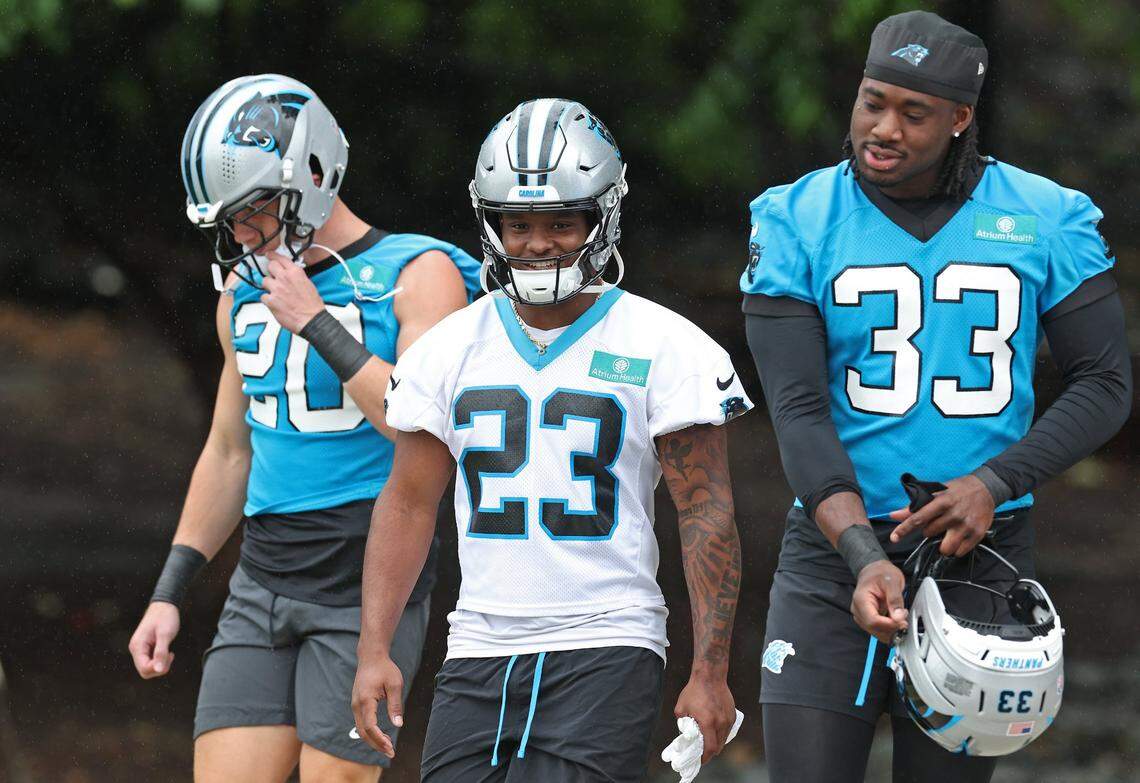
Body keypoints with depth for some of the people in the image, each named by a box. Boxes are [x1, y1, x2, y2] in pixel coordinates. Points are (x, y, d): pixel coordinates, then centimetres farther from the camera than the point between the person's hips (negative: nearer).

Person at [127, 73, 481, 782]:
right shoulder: (246, 289, 12)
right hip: (263, 585, 6)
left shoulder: (419, 277, -7)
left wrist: (317, 323, -18)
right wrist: (169, 593, 17)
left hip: (369, 588, -6)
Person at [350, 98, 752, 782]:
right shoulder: (448, 351, 10)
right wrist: (375, 650, 3)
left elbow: (708, 518, -4)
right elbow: (409, 502, 12)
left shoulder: (662, 349, -2)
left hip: (604, 651, -4)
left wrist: (710, 673, -9)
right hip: (478, 656, 4)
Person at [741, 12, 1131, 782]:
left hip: (979, 550, 1)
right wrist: (863, 558, -24)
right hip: (836, 546, -1)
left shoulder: (1043, 222, -1)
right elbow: (798, 409, -10)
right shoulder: (800, 223, -3)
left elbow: (1106, 385, 2)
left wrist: (994, 484, -15)